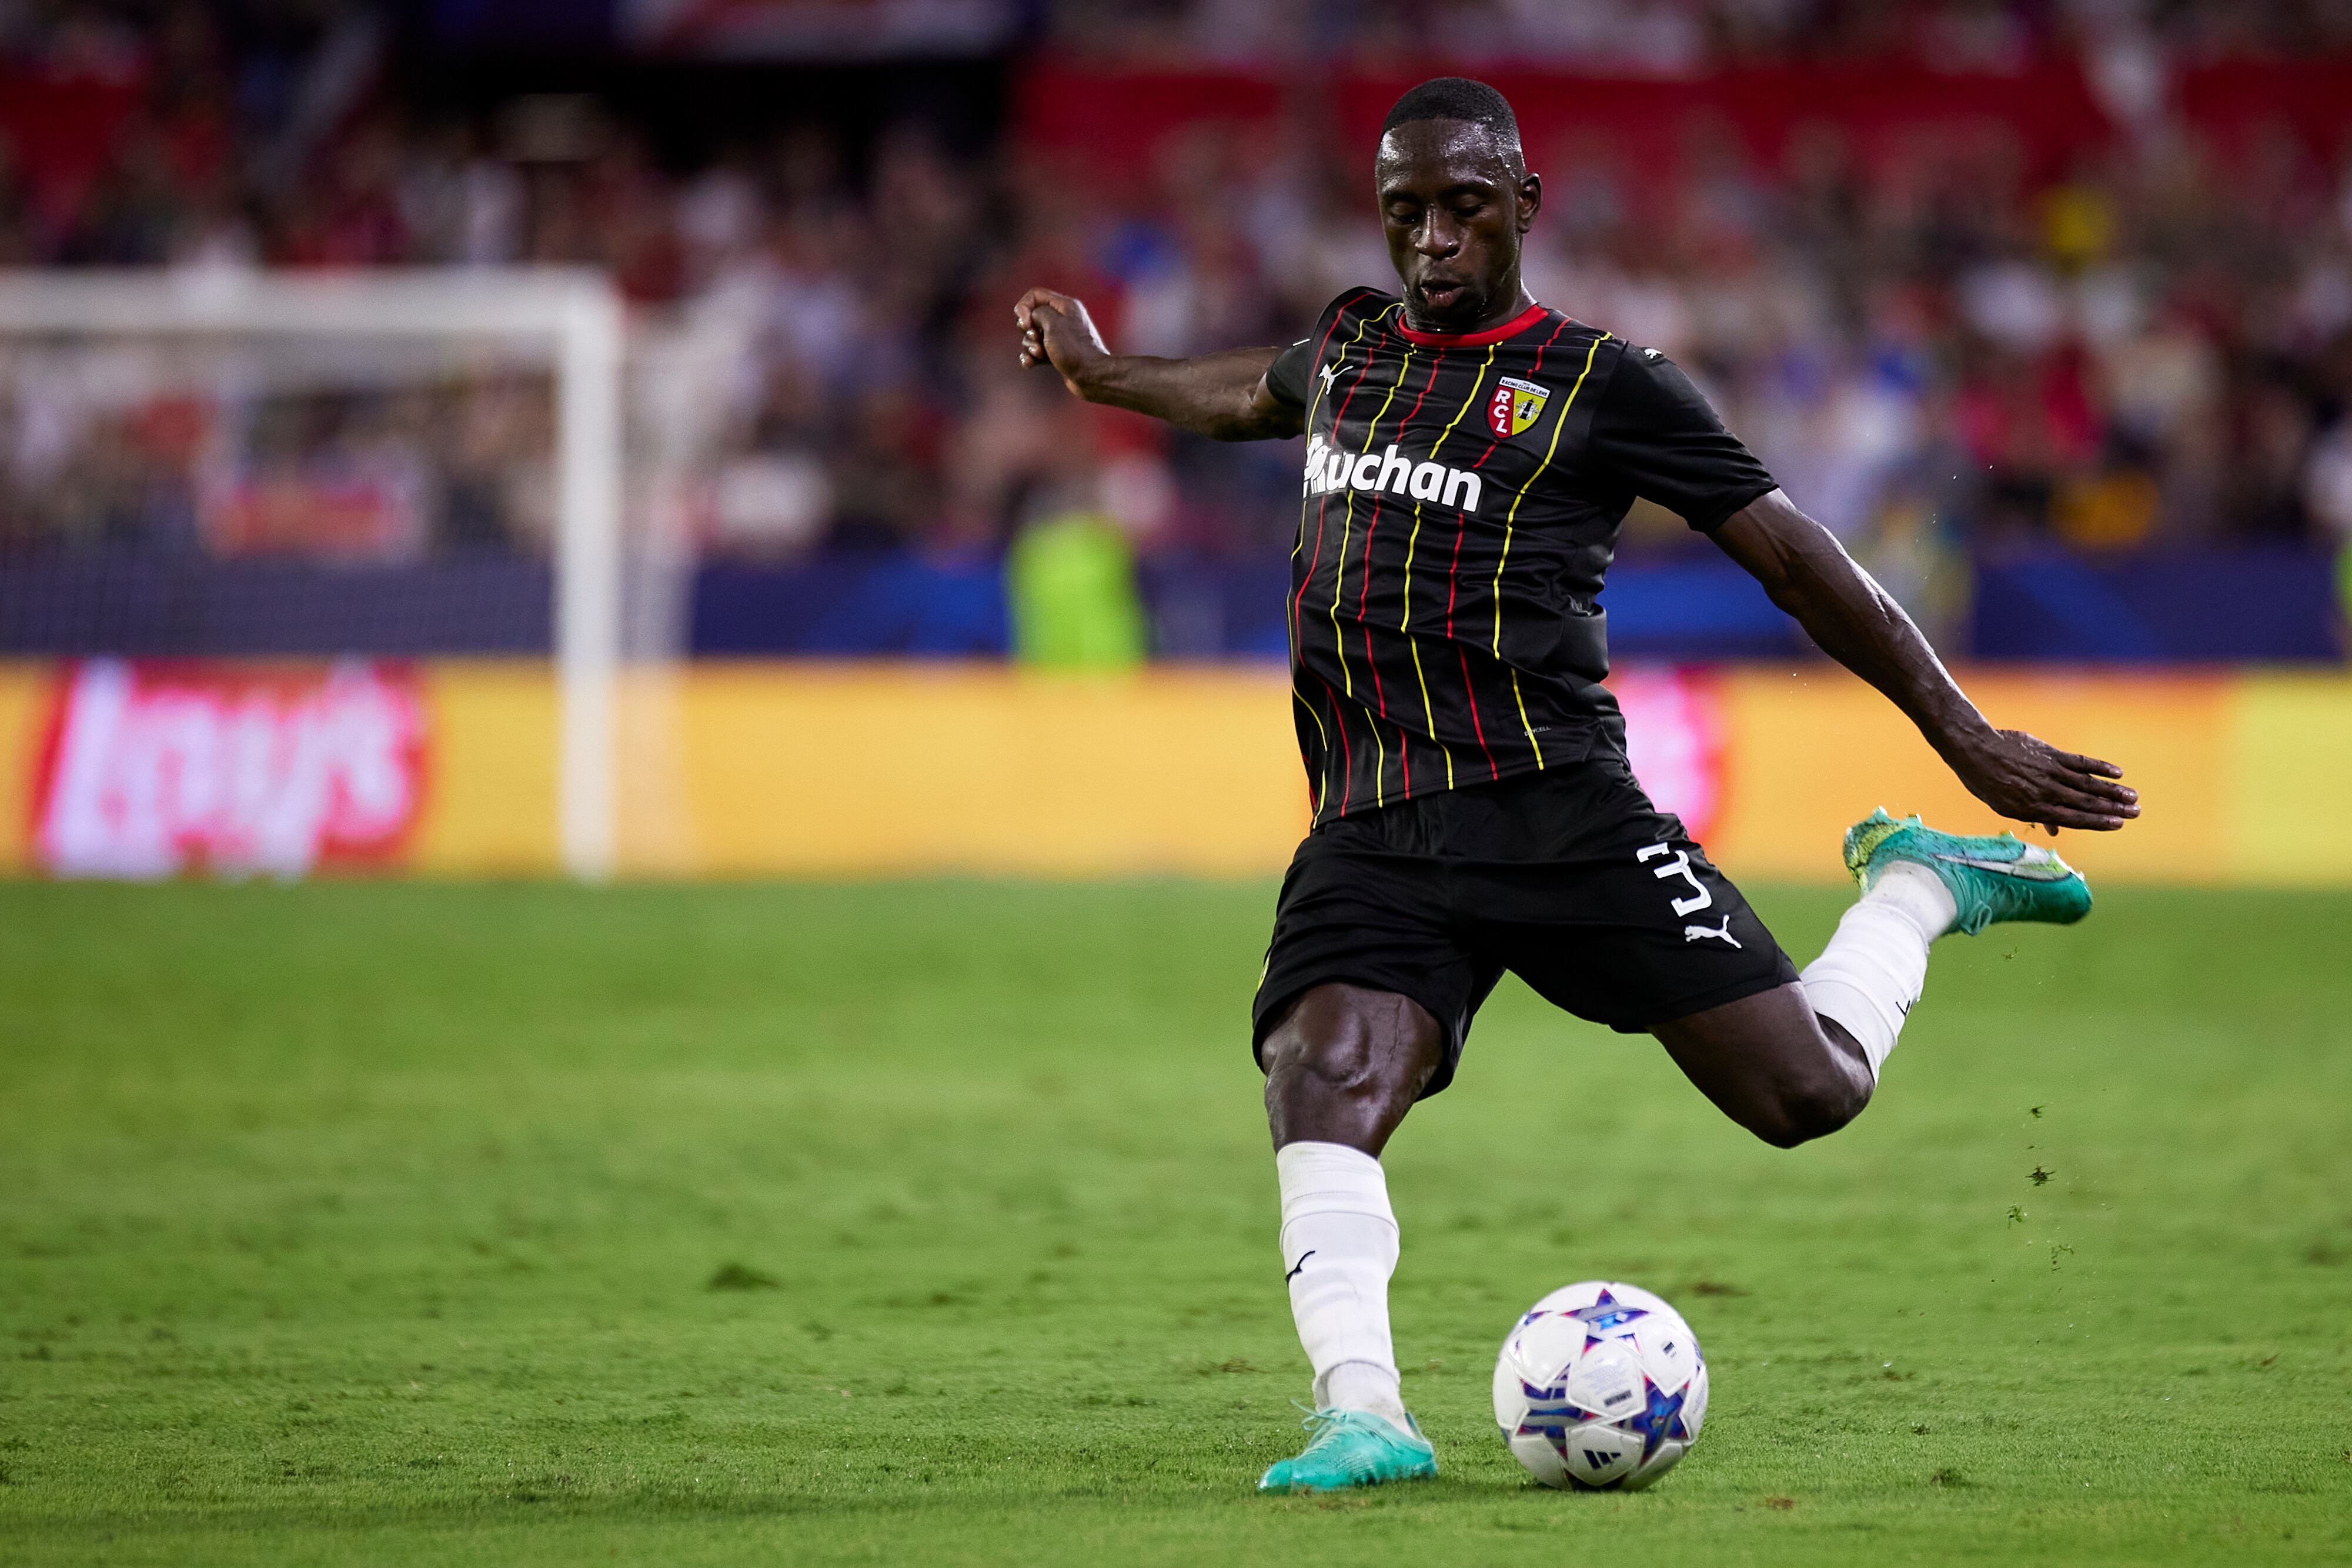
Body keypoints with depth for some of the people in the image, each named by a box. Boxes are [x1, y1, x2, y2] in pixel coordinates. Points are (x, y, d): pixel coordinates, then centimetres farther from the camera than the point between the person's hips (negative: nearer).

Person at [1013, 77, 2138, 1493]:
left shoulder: (1601, 382, 3)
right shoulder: (1350, 346, 19)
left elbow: (1791, 556, 6)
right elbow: (1254, 395, 46)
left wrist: (1966, 737, 5)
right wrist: (1105, 376, 58)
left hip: (1560, 808, -3)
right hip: (1372, 836, 3)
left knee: (1805, 1091, -7)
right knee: (1324, 1079, -27)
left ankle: (1917, 893, 24)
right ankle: (1362, 1415, -32)